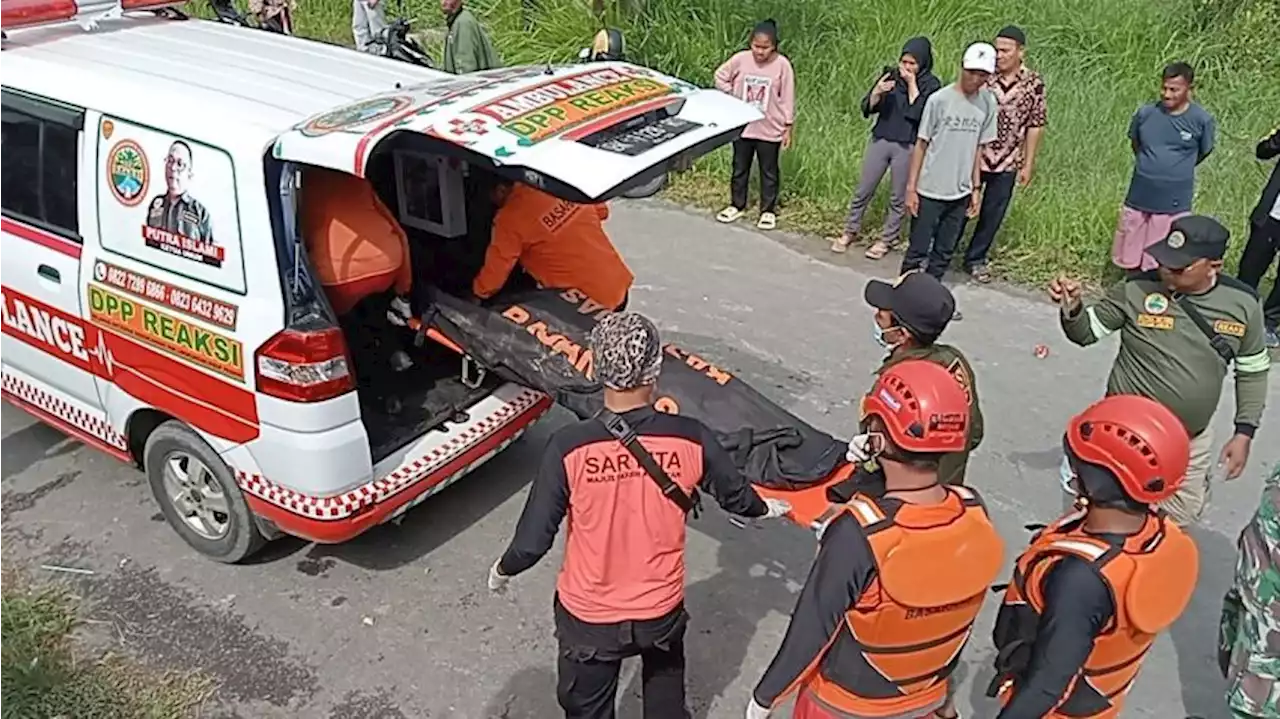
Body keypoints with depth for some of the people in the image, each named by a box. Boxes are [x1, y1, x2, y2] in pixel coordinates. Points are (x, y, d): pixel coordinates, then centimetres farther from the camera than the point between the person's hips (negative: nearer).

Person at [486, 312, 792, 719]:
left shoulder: (569, 447, -26)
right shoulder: (690, 439, -19)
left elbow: (534, 539, -17)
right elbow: (735, 495, 1)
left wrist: (502, 570, 6)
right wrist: (765, 508, 25)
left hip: (588, 618, -1)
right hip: (662, 611, 2)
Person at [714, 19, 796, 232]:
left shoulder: (782, 64, -12)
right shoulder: (741, 59, -8)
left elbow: (787, 99, -7)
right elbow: (720, 76, 7)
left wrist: (788, 128, -6)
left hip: (770, 129, -2)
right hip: (742, 126, 3)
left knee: (769, 172, 10)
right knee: (739, 168, 16)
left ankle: (768, 210, 22)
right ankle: (737, 205, 32)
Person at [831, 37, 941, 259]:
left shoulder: (931, 84, -5)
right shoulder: (891, 75, 2)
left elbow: (918, 114, -18)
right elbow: (867, 109, 1)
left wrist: (912, 83, -15)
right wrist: (877, 92, -19)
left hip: (907, 147, -3)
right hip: (880, 141, 3)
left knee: (899, 197, 7)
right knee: (863, 191, 9)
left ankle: (887, 239, 20)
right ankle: (850, 231, 24)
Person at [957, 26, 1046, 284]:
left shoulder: (1034, 83, -4)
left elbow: (1035, 125, 1)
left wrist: (1028, 164, 0)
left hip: (1007, 163, 1)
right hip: (973, 156, -1)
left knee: (992, 214, 11)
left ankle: (976, 259, 27)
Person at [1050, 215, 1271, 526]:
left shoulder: (1242, 303, -10)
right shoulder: (1137, 289, -18)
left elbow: (1253, 371, 3)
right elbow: (1085, 332, -7)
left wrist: (1244, 432, 0)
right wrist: (1072, 308, -29)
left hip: (1192, 439, 3)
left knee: (1182, 516, 20)